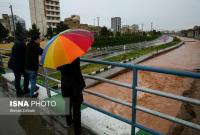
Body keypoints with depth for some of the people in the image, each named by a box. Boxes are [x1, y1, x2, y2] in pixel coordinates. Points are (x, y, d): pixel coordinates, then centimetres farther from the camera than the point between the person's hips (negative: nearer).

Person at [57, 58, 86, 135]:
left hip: (65, 83, 6)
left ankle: (69, 121, 43)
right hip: (75, 84, -6)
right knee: (76, 108, 6)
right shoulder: (75, 58, -22)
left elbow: (58, 68, 8)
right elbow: (77, 72, -21)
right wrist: (82, 83, -10)